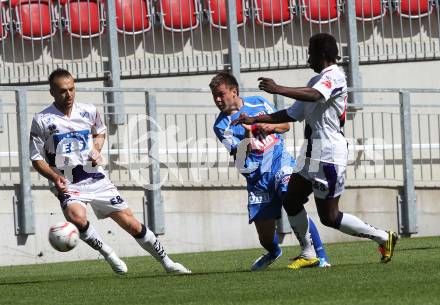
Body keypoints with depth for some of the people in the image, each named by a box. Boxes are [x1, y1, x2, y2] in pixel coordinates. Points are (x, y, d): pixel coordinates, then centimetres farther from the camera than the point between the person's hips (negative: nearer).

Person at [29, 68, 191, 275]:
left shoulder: (89, 112, 3)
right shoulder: (42, 121, -7)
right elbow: (37, 159, -2)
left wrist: (97, 150, 4)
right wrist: (55, 177, -19)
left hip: (95, 179, 3)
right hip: (67, 185, -3)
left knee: (131, 223, 1)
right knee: (77, 217, -35)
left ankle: (167, 263, 16)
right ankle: (108, 254, -11)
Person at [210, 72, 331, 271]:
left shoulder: (258, 103, 5)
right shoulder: (222, 125, 0)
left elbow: (285, 125, 13)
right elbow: (239, 156, -9)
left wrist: (270, 127, -8)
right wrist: (248, 134, -26)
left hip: (280, 162, -1)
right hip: (257, 178, 1)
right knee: (265, 237, 2)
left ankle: (320, 254, -20)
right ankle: (273, 252, 39)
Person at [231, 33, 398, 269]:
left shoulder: (334, 77, -11)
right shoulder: (316, 80, 20)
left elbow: (314, 96, -33)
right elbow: (293, 114, 26)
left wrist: (278, 89, -39)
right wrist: (255, 120, 20)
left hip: (329, 154, -10)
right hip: (311, 152, 10)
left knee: (329, 217, -5)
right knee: (291, 200, 6)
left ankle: (383, 238, 7)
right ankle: (307, 254, 16)